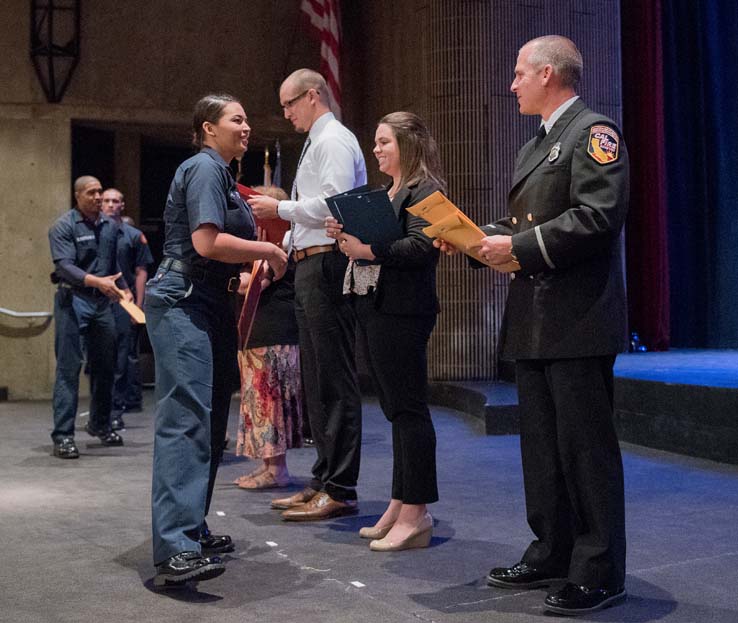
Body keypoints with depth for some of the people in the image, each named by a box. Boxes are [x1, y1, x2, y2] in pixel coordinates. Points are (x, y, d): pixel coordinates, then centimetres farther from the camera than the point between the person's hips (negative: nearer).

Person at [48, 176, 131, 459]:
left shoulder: (110, 226, 13)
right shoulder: (64, 226, -7)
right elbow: (64, 265, -18)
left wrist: (123, 288, 11)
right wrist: (96, 281, -30)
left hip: (103, 302, 6)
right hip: (73, 300, -6)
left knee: (105, 366, 13)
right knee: (69, 368, -7)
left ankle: (99, 424, 30)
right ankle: (63, 435, -5)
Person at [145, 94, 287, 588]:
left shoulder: (221, 174, 22)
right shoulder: (204, 168, -8)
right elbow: (207, 242, -21)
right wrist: (267, 250, -10)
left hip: (209, 305, 11)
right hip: (182, 303, -11)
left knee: (211, 420, 11)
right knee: (187, 417, -20)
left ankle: (192, 529, 18)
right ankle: (176, 551, -26)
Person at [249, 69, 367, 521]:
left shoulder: (334, 141, -7)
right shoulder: (316, 143, 23)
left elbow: (334, 204, -20)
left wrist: (279, 208, -10)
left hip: (327, 265, -11)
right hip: (309, 267, 11)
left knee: (335, 380, -8)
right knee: (316, 380, 13)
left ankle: (340, 490, -4)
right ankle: (325, 480, 21)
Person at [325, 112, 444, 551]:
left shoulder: (424, 190, -7)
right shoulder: (384, 192, 22)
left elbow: (421, 247, -20)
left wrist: (368, 249, -23)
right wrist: (346, 235, 2)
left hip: (401, 312, -9)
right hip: (371, 306, 9)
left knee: (408, 408, -6)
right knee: (396, 409, 12)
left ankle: (415, 513, -2)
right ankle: (401, 507, 18)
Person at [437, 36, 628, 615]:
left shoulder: (594, 132, -8)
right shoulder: (534, 147, 21)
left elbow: (599, 216, -20)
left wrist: (517, 247, -18)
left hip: (577, 322, -10)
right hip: (534, 322, 10)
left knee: (585, 447, -4)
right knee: (542, 445, 14)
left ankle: (599, 574, 6)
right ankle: (552, 555, 25)